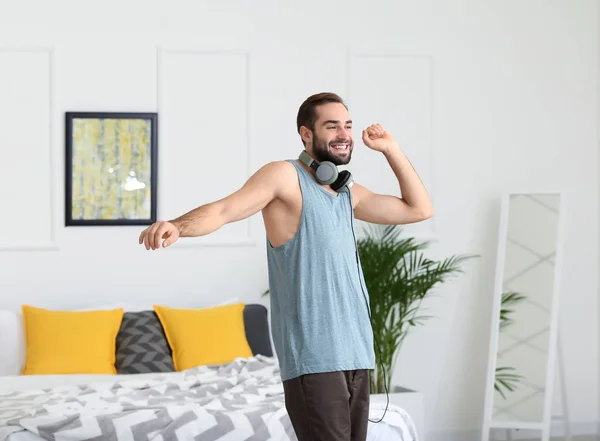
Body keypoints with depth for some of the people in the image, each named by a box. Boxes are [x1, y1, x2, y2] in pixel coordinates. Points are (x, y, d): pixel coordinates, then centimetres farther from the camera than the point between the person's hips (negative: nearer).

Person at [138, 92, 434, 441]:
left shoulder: (349, 193, 19)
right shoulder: (286, 176, -3)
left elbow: (420, 209, 25)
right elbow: (225, 209, -17)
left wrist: (391, 149, 19)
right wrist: (178, 226, -36)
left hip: (355, 355, 7)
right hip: (313, 359, -7)